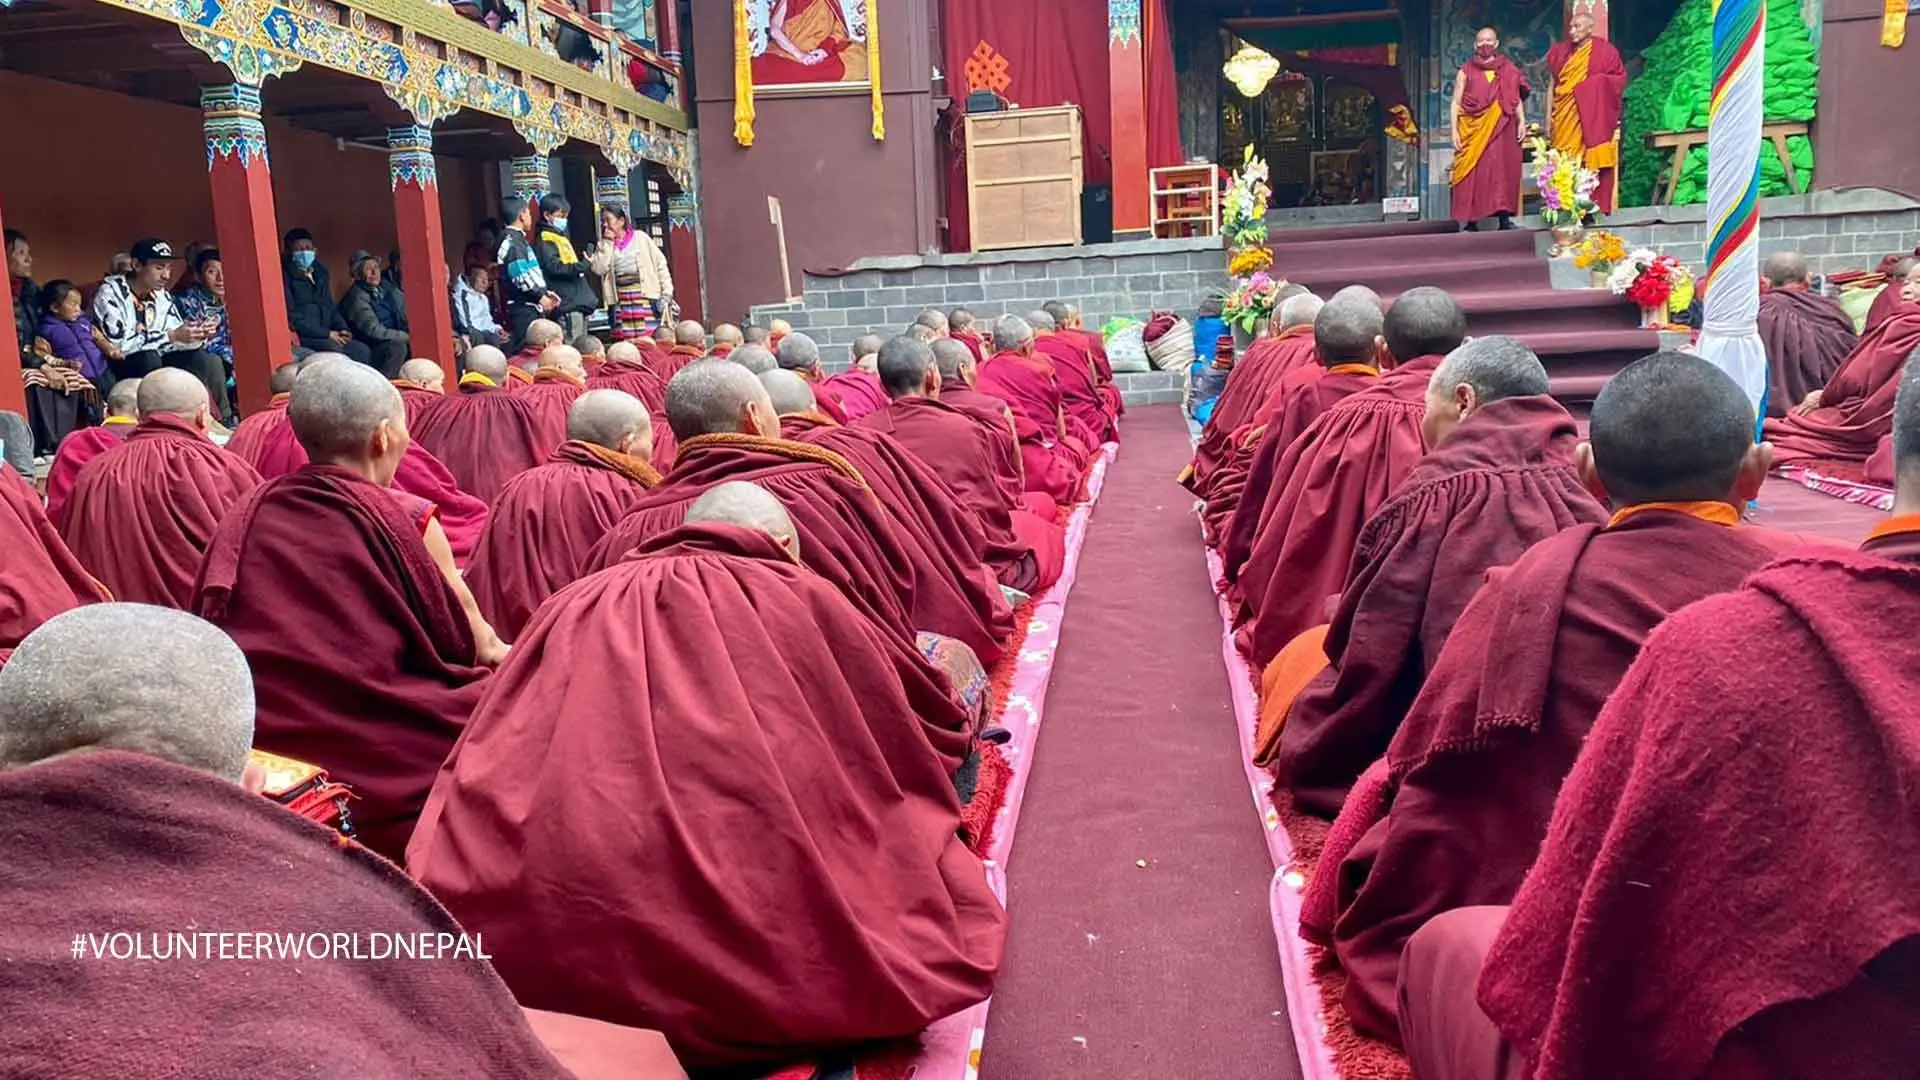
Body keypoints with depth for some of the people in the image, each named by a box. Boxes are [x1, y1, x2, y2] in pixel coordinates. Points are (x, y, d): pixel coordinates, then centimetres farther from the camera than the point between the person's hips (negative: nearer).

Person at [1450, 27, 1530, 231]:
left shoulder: (1508, 70, 12)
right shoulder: (1466, 71, 8)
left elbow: (1517, 98, 11)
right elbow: (1456, 103, 5)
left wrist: (1521, 122, -2)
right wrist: (1454, 131, -4)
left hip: (1502, 130, 1)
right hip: (1473, 130, -1)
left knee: (1503, 169, -3)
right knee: (1472, 173, -5)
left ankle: (1504, 217, -2)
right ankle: (1471, 220, -4)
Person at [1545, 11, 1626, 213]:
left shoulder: (1604, 50, 0)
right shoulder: (1561, 52, 10)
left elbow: (1618, 79, 3)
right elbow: (1551, 86, 10)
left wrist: (1595, 83, -12)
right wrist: (1549, 118, 6)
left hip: (1592, 119, -3)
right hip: (1565, 119, 3)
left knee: (1591, 164, -6)